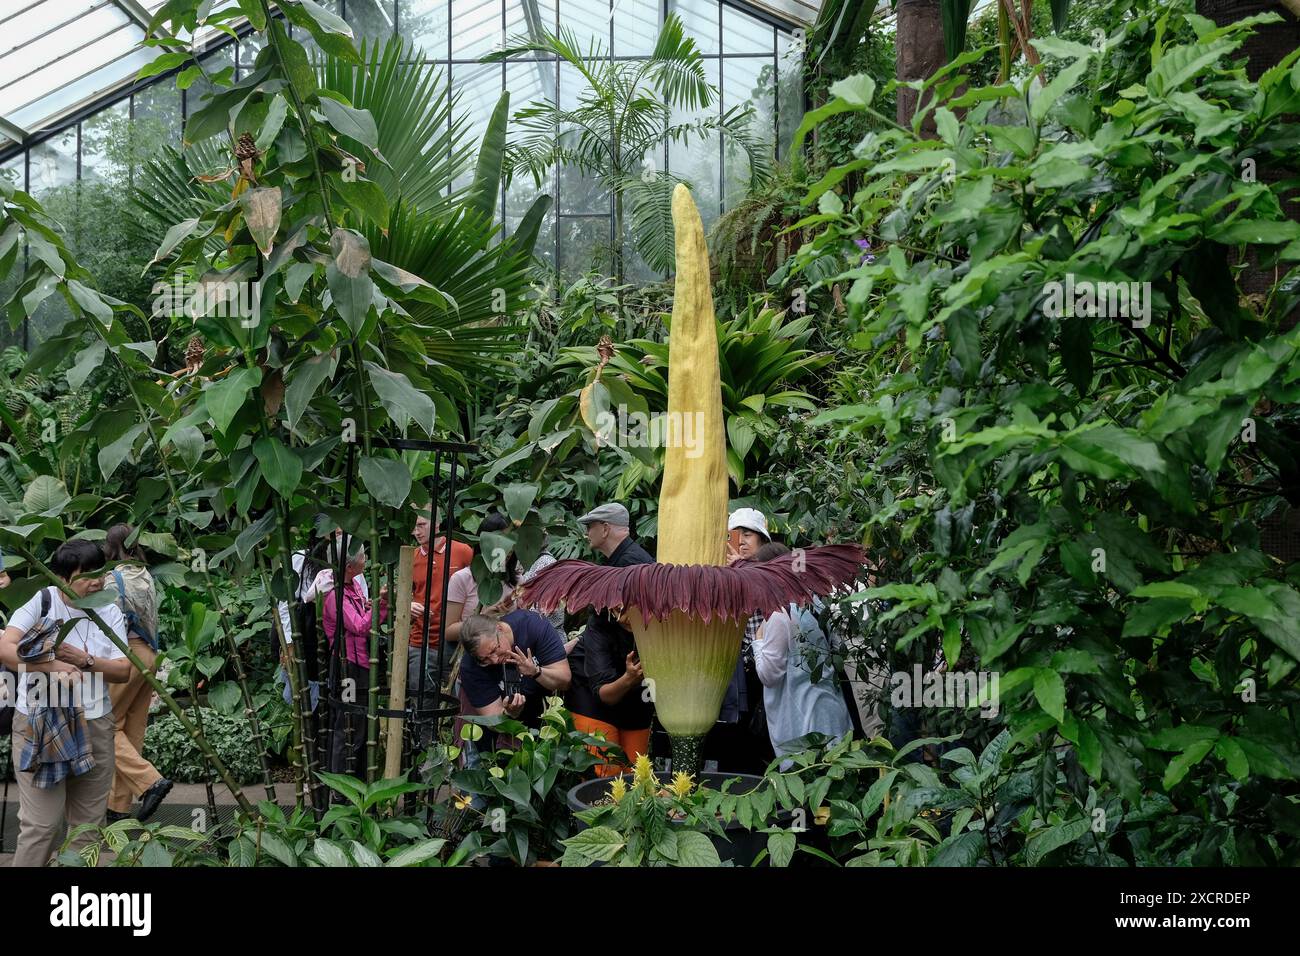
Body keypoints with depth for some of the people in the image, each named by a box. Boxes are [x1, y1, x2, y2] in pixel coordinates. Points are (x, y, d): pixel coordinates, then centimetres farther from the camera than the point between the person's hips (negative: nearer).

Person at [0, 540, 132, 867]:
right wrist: (53, 666, -27)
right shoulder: (42, 602, -7)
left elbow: (123, 670, 0)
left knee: (89, 823, 10)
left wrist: (85, 661, -17)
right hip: (40, 724, -4)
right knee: (41, 824, -7)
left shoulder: (110, 613, 5)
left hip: (95, 725, 4)